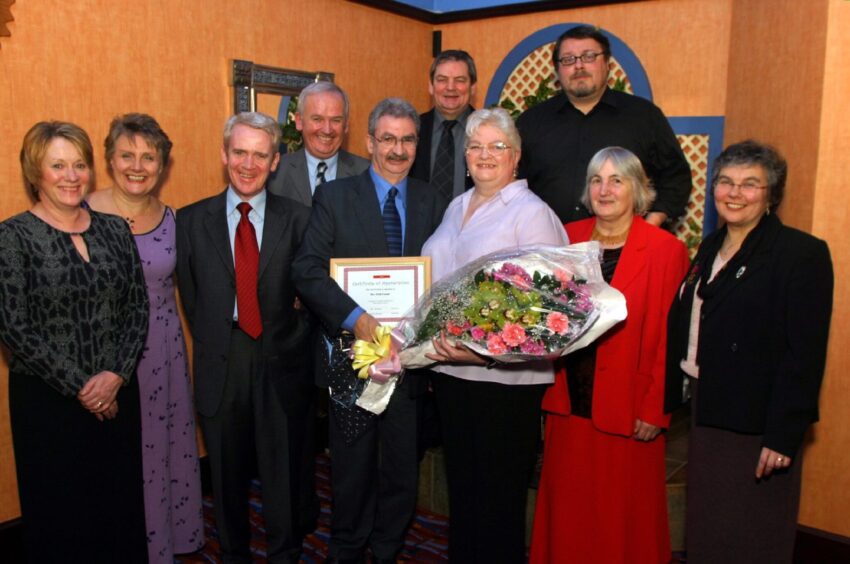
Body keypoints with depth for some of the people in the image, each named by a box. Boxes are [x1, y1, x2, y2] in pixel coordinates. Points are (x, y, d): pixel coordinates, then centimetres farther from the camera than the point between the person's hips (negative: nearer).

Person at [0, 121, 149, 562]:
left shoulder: (114, 229, 5)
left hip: (117, 395, 3)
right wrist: (78, 387, -13)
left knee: (122, 506, 13)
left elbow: (138, 308, 3)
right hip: (48, 401, -3)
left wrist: (116, 375, -10)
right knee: (60, 514, 11)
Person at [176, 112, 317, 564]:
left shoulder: (298, 219, -1)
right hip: (220, 363, 1)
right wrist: (212, 344, 2)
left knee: (285, 471, 12)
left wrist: (294, 340, -3)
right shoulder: (192, 220, 2)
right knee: (227, 472, 16)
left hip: (282, 361, -1)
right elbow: (189, 295, 5)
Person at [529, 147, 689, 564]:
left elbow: (667, 340, -9)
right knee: (567, 511, 15)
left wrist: (654, 411, -10)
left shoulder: (666, 250, -8)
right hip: (569, 402, 4)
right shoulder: (568, 238, 5)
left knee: (623, 517, 11)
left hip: (626, 409, -4)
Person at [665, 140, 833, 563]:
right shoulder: (711, 247, 10)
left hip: (755, 424, -6)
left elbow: (804, 355, -16)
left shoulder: (802, 253, -11)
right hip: (705, 410, 7)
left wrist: (783, 435, -19)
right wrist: (666, 399, 8)